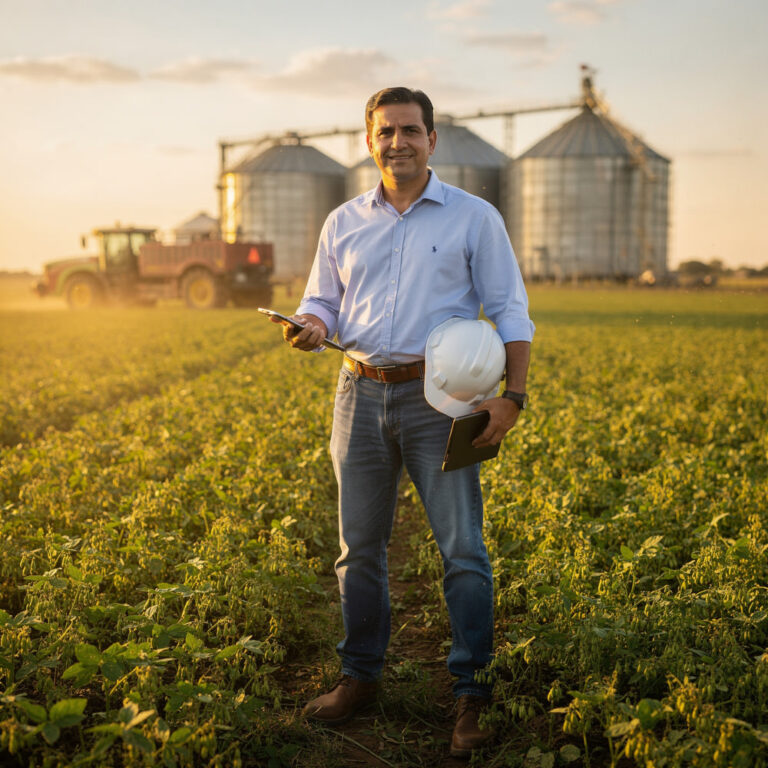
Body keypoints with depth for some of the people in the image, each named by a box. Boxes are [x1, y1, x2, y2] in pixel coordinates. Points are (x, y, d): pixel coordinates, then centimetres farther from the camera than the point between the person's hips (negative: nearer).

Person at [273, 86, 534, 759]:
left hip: (438, 396, -3)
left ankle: (472, 695, 7)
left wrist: (513, 396, -10)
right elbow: (322, 301, 18)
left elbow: (509, 312, 1)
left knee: (462, 547, -5)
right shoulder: (343, 224, 12)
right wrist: (310, 326, -7)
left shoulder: (474, 217, 3)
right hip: (361, 394, 4)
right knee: (360, 547, 9)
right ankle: (360, 678, 24)